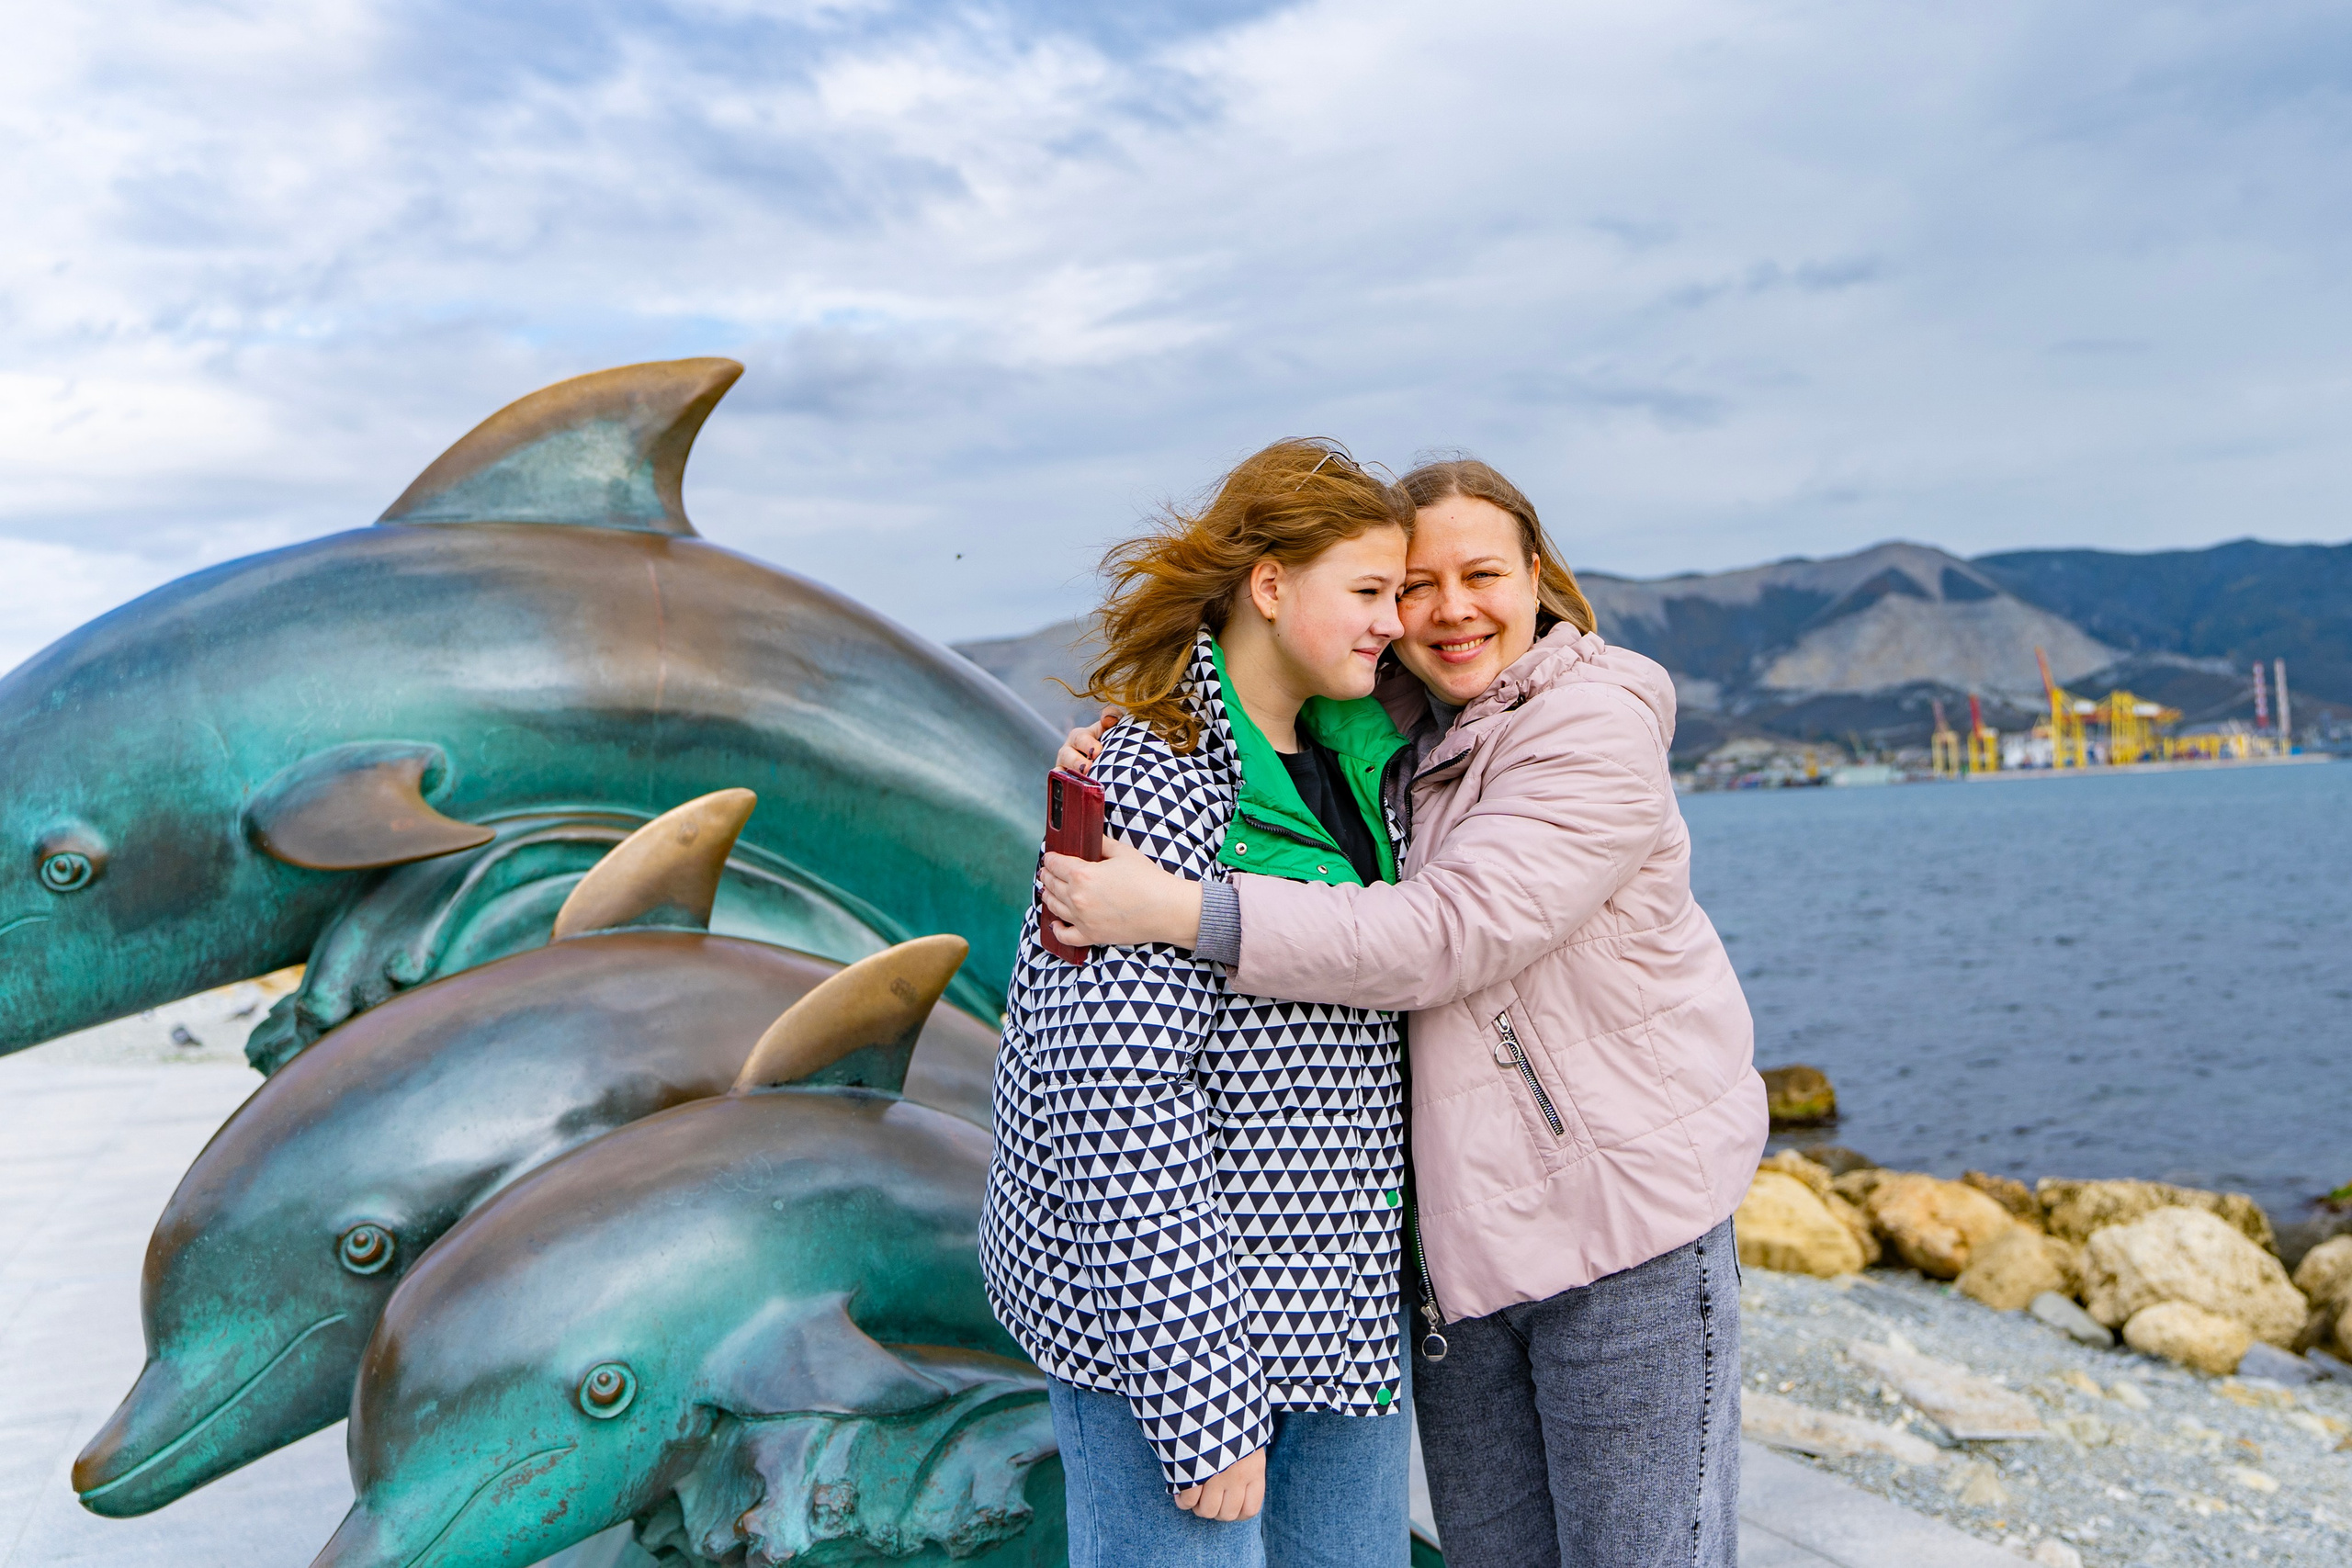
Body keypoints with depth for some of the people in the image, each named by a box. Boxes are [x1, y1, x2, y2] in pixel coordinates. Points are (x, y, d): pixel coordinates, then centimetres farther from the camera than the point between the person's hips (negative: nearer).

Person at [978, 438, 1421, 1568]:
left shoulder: (1352, 755, 8)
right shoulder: (1152, 782, -19)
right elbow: (1110, 1104, -24)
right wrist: (1204, 1407, -22)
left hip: (1344, 1306, 9)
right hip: (1165, 1321, -8)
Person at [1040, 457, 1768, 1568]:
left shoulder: (1596, 728, -16)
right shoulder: (1388, 731, 6)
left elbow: (1444, 935, -28)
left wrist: (1181, 913, -33)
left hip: (1622, 1218, -6)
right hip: (1452, 1226, 7)